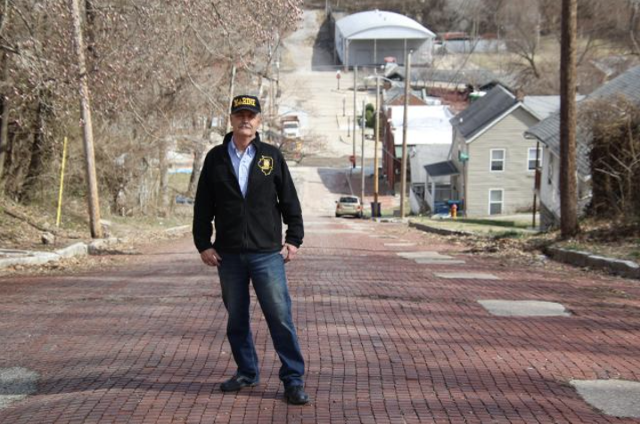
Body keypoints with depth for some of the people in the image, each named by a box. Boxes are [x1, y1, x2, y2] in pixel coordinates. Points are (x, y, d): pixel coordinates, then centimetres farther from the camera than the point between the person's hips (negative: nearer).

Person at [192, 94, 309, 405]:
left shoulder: (272, 156, 3)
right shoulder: (215, 158, 6)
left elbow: (290, 201, 6)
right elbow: (203, 206, 8)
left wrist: (294, 239, 2)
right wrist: (203, 244, 3)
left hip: (268, 254, -2)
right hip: (228, 255, 2)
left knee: (280, 317, -5)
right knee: (236, 319, 11)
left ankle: (293, 379, 2)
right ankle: (247, 372, 26)